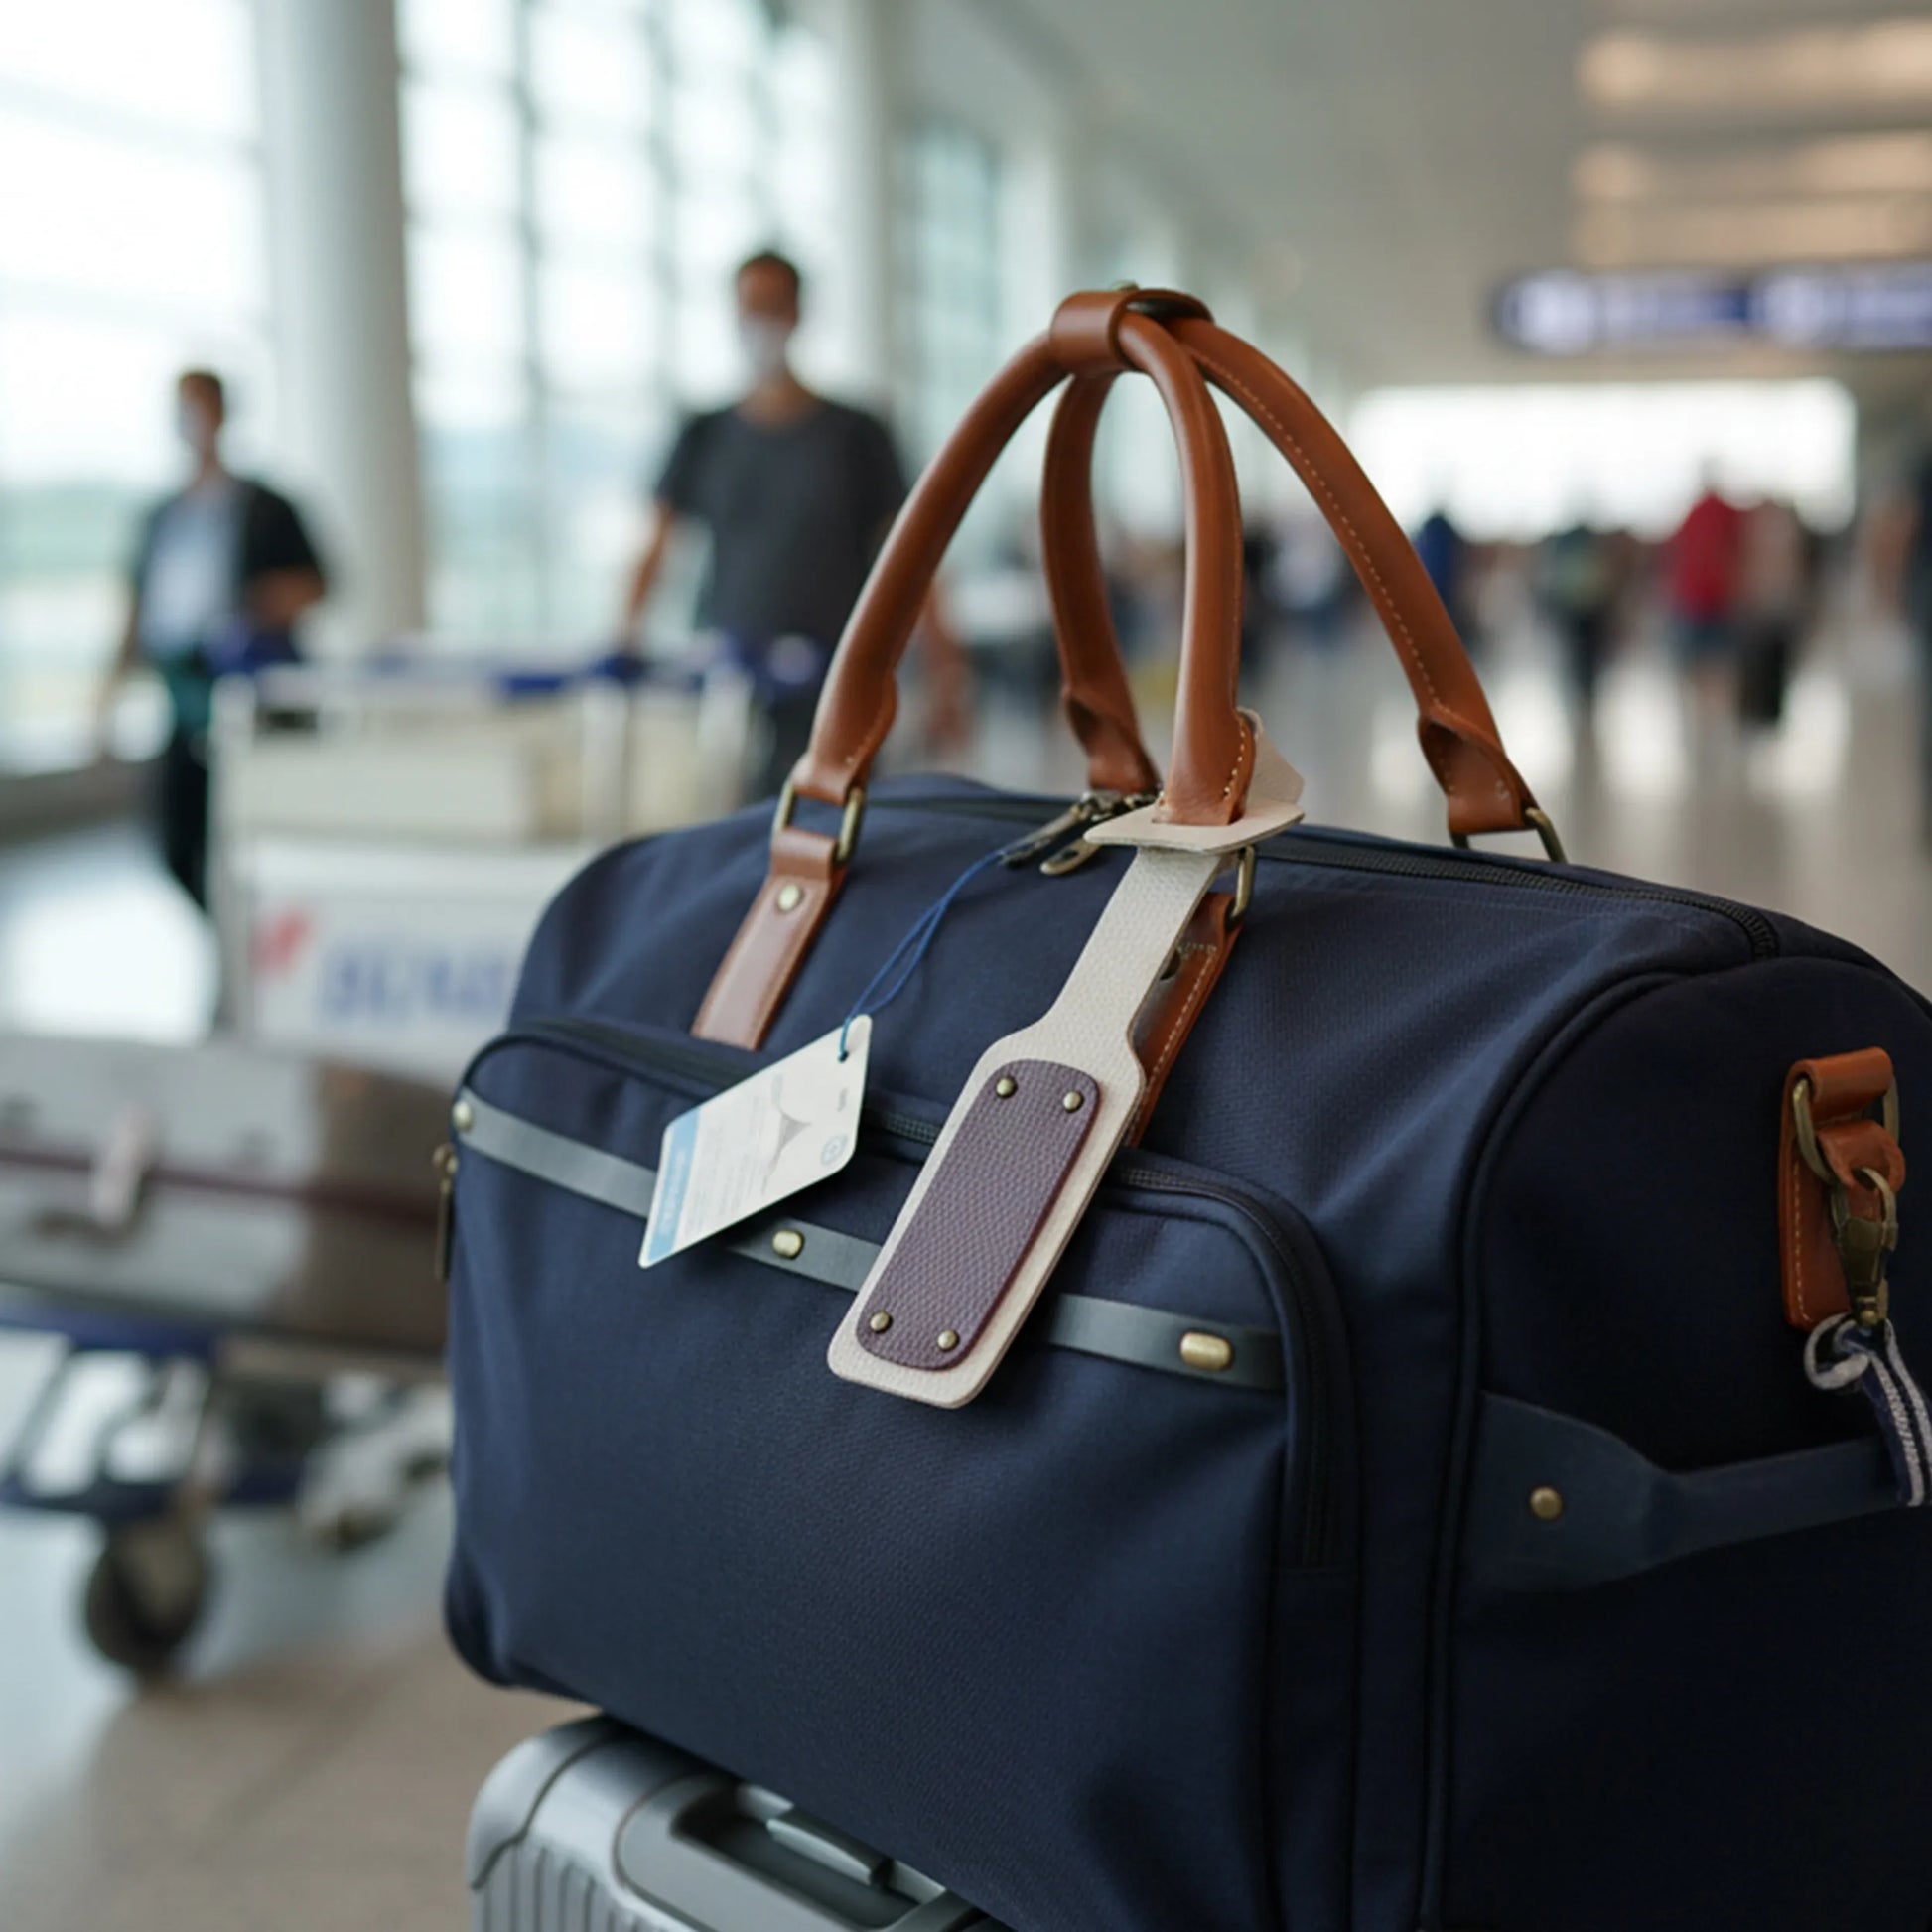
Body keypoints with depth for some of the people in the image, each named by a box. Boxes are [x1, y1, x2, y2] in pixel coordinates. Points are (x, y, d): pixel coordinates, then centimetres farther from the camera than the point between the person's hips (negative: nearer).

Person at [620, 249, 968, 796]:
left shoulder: (854, 435, 6)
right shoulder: (706, 438, 11)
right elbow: (656, 544, 4)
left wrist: (943, 665, -4)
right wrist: (626, 636, -11)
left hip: (825, 688, -1)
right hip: (723, 674, 1)